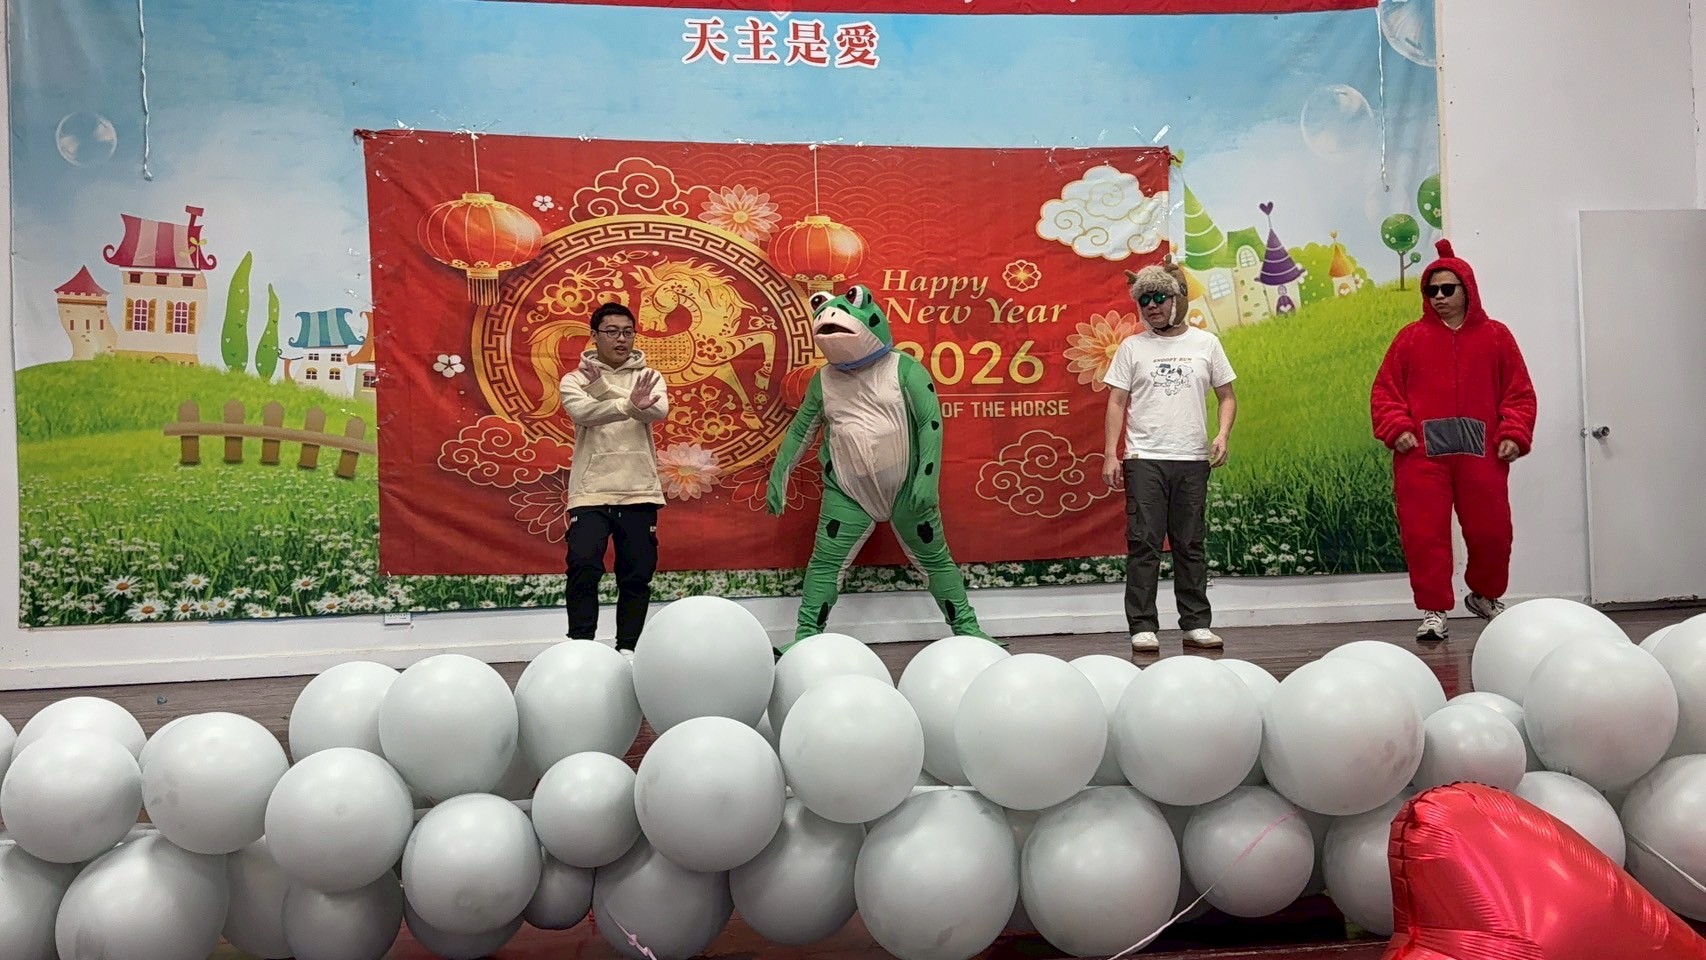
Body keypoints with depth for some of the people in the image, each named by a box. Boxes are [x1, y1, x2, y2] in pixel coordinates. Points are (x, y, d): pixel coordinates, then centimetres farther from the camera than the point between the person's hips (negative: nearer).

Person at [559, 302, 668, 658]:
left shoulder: (648, 377, 8)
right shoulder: (575, 379, 4)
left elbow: (659, 411, -14)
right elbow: (583, 412, -19)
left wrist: (604, 387, -26)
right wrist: (629, 405, -37)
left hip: (639, 491, 2)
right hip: (591, 491, -2)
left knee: (637, 574, 5)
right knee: (583, 566, -14)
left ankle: (628, 649, 18)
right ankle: (580, 646, -2)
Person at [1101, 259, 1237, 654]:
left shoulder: (1205, 343, 9)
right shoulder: (1132, 347, 6)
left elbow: (1226, 396, 13)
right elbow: (1116, 402, 4)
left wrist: (1222, 434, -4)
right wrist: (1110, 454, -5)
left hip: (1192, 459, 1)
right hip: (1144, 459, -1)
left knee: (1190, 545, 7)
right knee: (1144, 544, -4)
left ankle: (1196, 625, 15)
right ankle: (1143, 628, 1)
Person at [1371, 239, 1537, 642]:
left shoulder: (1495, 336, 9)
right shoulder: (1411, 337, 6)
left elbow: (1520, 394, 9)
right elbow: (1384, 392, 6)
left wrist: (1514, 434, -3)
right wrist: (1397, 429, -8)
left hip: (1481, 454, 1)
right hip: (1421, 455, -1)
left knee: (1491, 532, 6)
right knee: (1424, 534, -3)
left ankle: (1485, 596, 32)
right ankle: (1434, 612, 7)